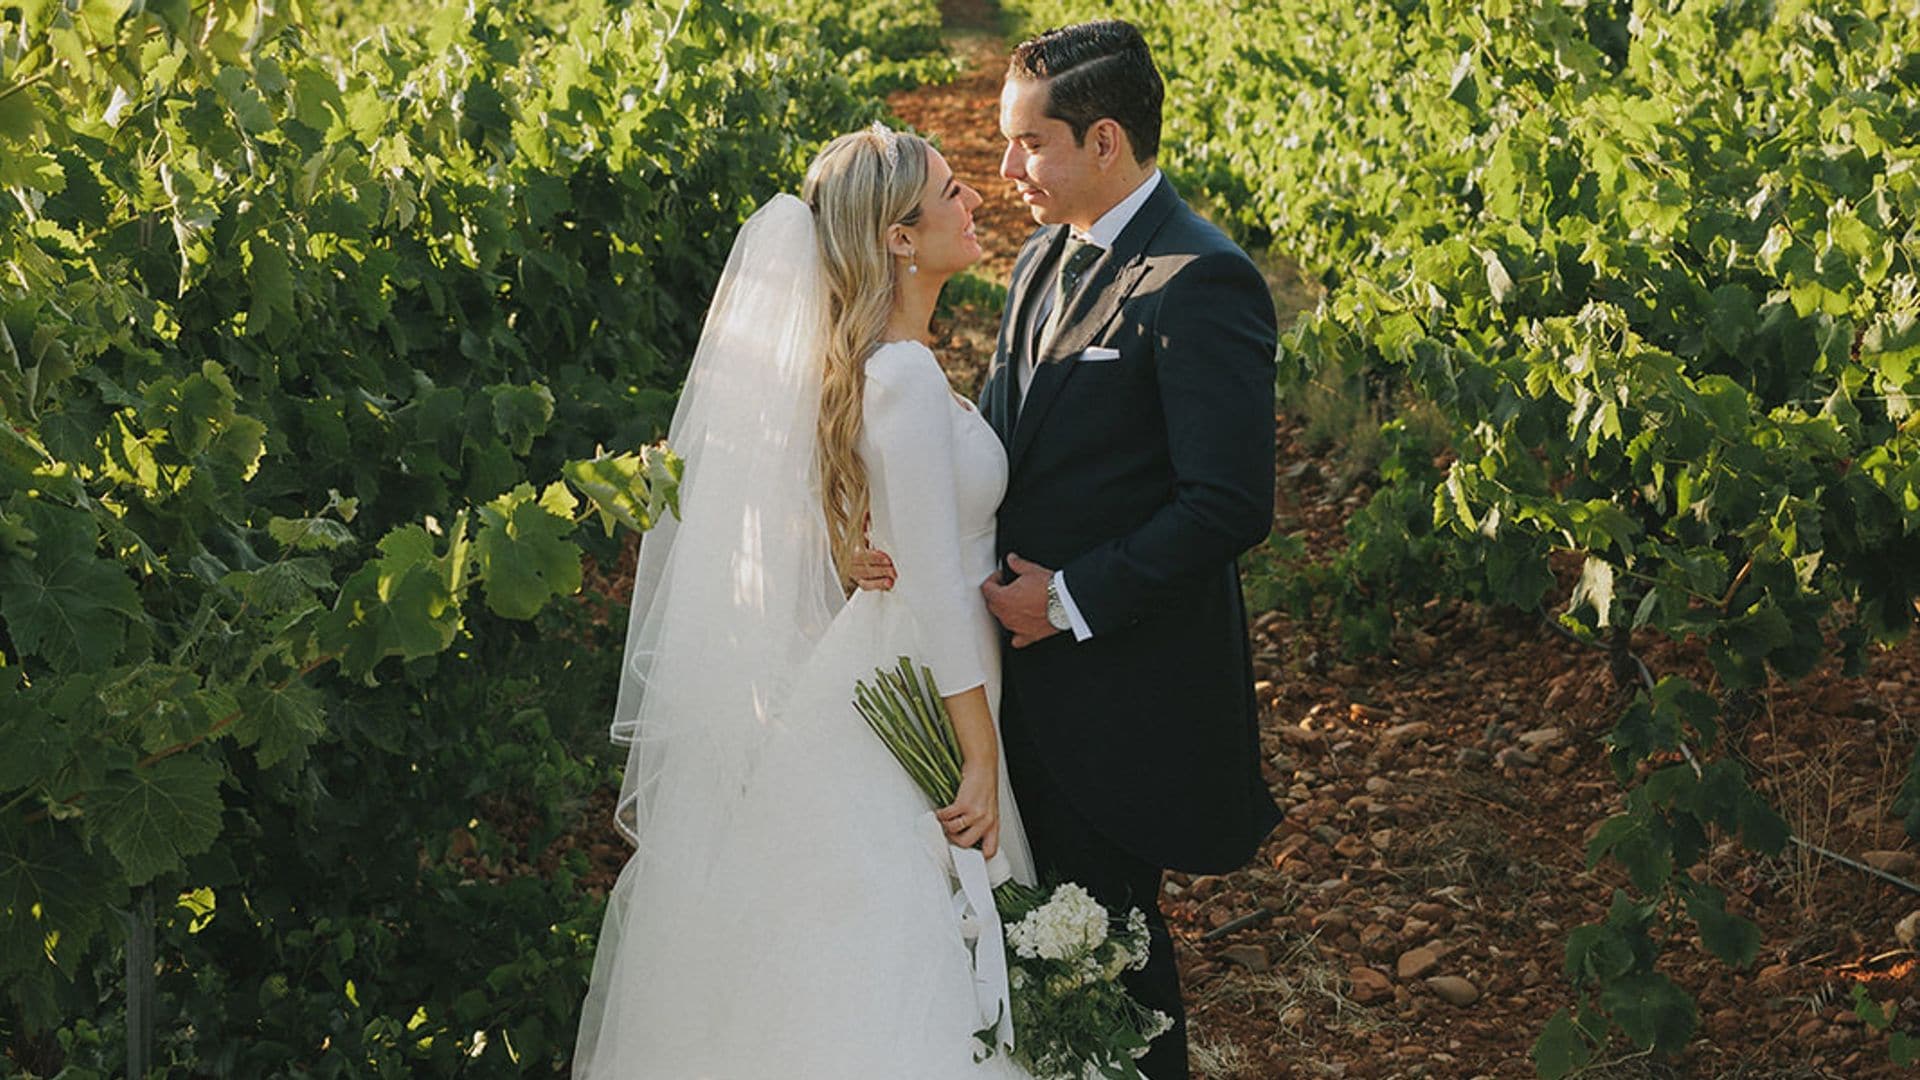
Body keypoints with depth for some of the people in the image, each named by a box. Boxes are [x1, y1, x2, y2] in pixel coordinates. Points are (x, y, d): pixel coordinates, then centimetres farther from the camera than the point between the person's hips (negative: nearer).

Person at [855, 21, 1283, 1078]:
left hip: (1125, 676, -8)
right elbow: (999, 445, 11)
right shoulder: (1043, 262, 10)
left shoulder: (1198, 282, -19)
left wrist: (1072, 598, -18)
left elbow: (1231, 504, -23)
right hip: (1036, 663, 8)